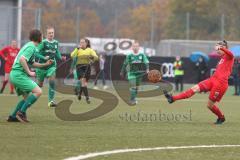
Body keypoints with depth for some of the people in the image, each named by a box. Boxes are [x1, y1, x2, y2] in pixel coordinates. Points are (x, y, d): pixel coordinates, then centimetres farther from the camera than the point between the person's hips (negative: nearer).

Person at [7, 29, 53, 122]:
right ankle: (21, 112, -17)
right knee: (38, 91, -16)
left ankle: (13, 116, 13)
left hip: (14, 74, 10)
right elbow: (22, 59, -25)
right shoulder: (31, 47, -11)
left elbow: (32, 63, 30)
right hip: (19, 75, -10)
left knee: (27, 98, 17)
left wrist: (45, 64, 23)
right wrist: (29, 72, -18)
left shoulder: (30, 46, 21)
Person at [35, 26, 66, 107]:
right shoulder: (43, 42, -11)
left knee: (52, 81, -20)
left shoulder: (56, 43, 5)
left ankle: (50, 101, -18)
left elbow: (57, 54, 17)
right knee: (40, 85, 7)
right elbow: (36, 53, -14)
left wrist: (61, 58, -3)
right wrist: (44, 58, -27)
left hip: (51, 66, 3)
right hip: (42, 66, -3)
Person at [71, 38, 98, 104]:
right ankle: (87, 97, -21)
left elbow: (96, 57, -5)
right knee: (83, 81, -18)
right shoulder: (78, 50, 6)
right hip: (80, 67, -2)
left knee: (84, 82, 8)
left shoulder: (90, 50, 6)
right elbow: (72, 55, -10)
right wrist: (78, 48, -17)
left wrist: (92, 57, -26)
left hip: (87, 67, 2)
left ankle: (80, 93, 39)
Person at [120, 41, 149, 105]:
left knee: (137, 87, 13)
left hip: (139, 73, 3)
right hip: (131, 73, -3)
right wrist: (122, 72, 14)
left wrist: (147, 69, -24)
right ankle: (132, 100, -11)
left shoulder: (142, 55, -2)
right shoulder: (129, 56, -4)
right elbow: (125, 64, 7)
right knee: (133, 86, -13)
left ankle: (134, 98, 29)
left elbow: (146, 62, -5)